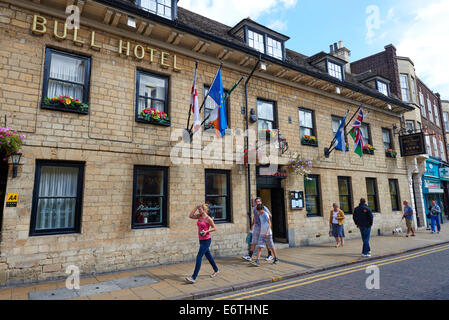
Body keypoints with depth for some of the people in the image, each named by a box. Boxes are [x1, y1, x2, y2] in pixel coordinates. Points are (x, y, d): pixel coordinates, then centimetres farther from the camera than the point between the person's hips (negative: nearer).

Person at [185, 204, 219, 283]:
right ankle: (216, 270, 39)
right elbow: (190, 216, -1)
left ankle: (193, 278, -9)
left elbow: (214, 228, -8)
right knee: (208, 256, 20)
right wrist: (196, 207, -4)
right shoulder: (199, 216, 5)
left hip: (206, 240, -8)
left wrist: (206, 231, -22)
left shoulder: (208, 219, -15)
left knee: (199, 257, -11)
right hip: (201, 240, 8)